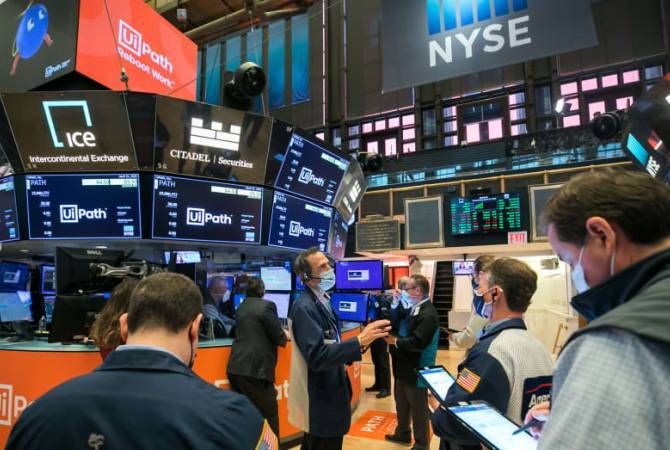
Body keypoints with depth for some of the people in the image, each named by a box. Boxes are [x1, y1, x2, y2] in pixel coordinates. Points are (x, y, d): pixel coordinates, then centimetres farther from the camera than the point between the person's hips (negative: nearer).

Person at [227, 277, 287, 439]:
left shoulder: (241, 307, 15)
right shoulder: (267, 305, -7)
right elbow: (278, 336, -7)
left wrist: (280, 334, 27)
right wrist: (284, 337, 15)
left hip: (236, 368, 7)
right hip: (255, 369, -7)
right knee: (268, 416, 6)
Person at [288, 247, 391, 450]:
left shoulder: (322, 302, 7)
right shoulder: (305, 307, -22)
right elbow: (317, 356, -29)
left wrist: (359, 346, -1)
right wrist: (359, 341, -33)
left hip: (325, 395, 9)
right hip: (321, 401, -9)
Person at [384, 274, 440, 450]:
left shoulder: (428, 314, -25)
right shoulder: (413, 308, 6)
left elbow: (417, 343, -31)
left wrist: (395, 341, -21)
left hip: (417, 370, -9)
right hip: (404, 368, 9)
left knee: (418, 409, 9)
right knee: (402, 404, 24)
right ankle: (402, 433, 44)